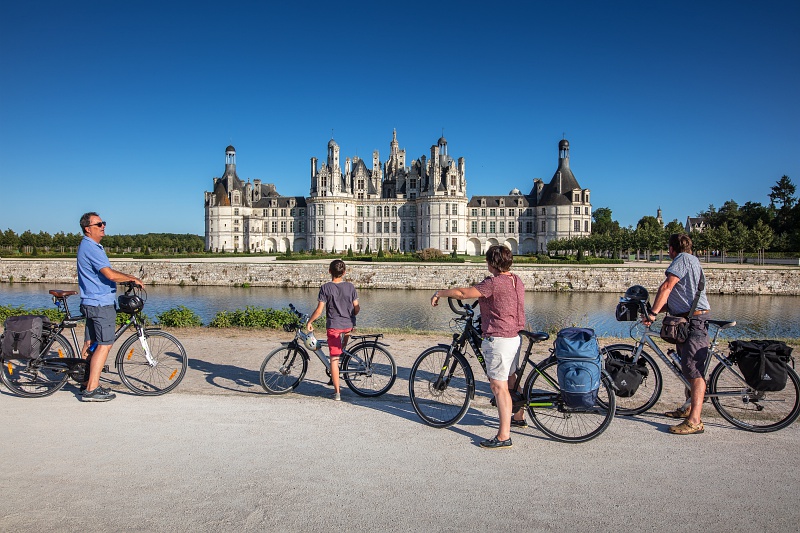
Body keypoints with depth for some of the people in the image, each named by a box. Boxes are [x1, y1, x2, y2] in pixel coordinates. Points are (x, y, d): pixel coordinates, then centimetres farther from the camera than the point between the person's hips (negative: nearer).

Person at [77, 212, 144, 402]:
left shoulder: (90, 246, 17)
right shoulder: (91, 248, -16)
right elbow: (110, 274, -24)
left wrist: (128, 280, 18)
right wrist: (133, 279, -12)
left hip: (92, 303, 11)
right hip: (101, 304, -11)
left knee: (90, 343, 15)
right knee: (104, 344, -8)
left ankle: (88, 383, 25)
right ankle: (92, 390, -6)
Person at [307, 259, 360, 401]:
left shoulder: (326, 288, -8)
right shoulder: (350, 287, -1)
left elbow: (319, 310, -11)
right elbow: (356, 308, 0)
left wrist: (309, 322, 3)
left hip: (333, 326, -3)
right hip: (349, 324, 3)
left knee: (334, 358, 0)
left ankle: (337, 392, 1)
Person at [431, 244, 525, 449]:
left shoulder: (494, 283, -20)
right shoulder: (516, 280, 7)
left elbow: (463, 293, -21)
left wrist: (439, 293, -6)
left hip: (497, 340, -10)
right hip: (514, 337, 10)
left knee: (499, 386, -6)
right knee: (511, 379, 25)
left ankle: (504, 436, -4)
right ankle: (519, 417, 43)